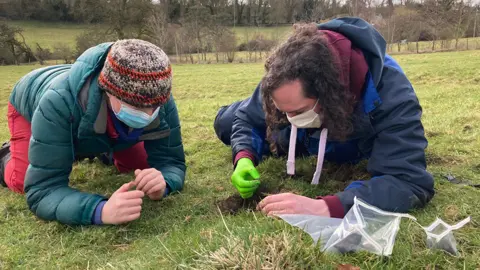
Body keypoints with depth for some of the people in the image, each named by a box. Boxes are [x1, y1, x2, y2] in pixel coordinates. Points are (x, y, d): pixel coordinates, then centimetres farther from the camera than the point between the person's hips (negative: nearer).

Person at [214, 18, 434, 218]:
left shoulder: (390, 93, -46)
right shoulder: (286, 84, -35)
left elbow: (411, 182, -52)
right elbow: (247, 118, -16)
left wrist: (324, 207, -65)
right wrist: (244, 157, -39)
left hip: (354, 148, -2)